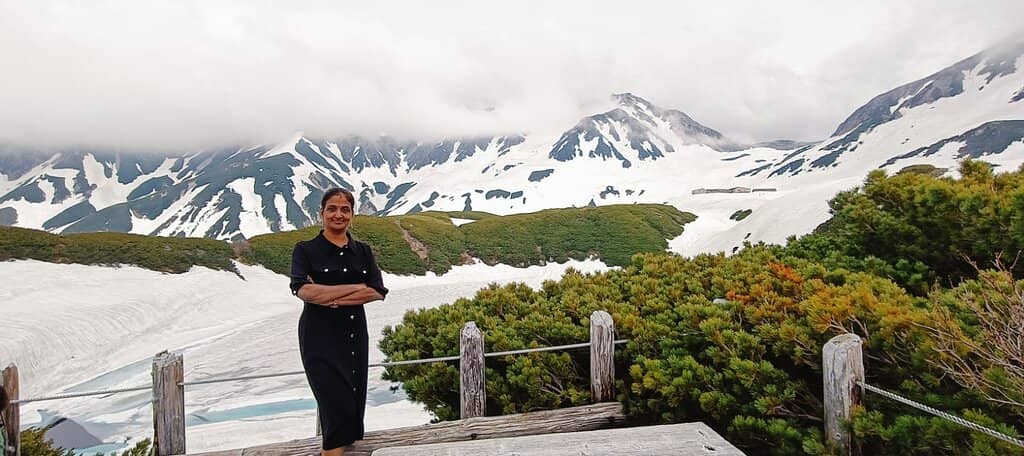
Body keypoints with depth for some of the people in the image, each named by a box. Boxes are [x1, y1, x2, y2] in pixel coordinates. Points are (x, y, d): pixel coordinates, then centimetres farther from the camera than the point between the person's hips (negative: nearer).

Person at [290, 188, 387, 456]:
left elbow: (377, 292, -3)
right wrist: (356, 287, -15)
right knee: (337, 404, -7)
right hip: (320, 337, -4)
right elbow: (303, 291, -17)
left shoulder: (363, 252, 9)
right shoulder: (306, 250, 0)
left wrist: (331, 298, -13)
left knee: (355, 402, 7)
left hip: (356, 335, 4)